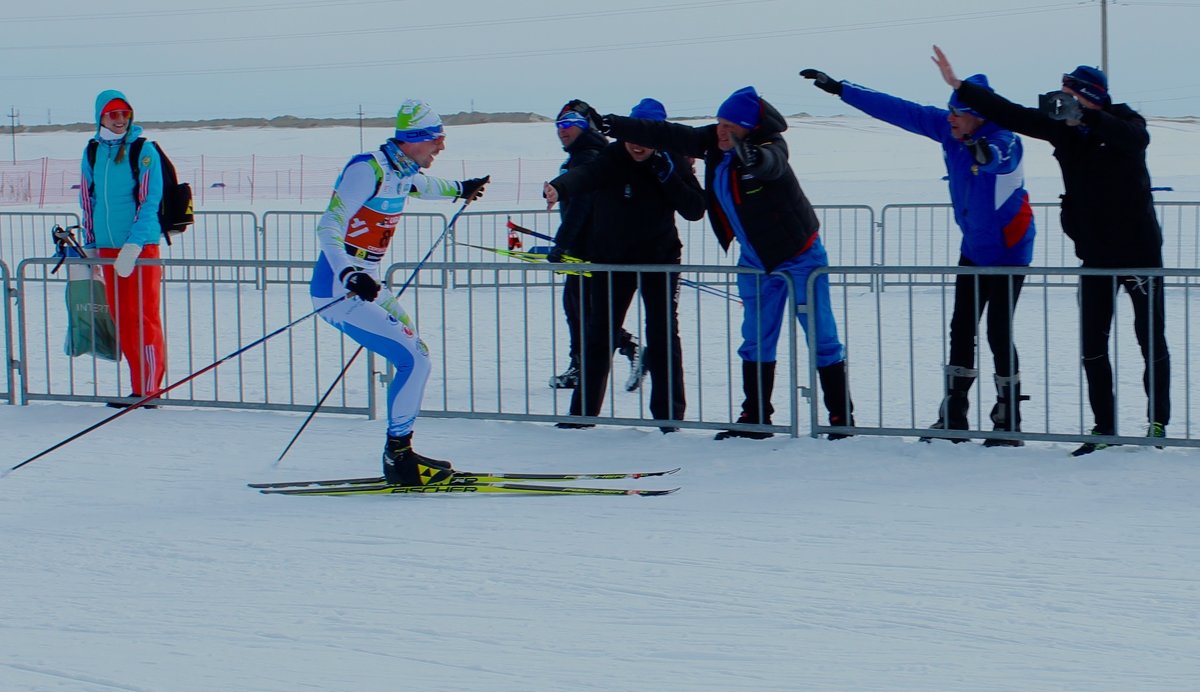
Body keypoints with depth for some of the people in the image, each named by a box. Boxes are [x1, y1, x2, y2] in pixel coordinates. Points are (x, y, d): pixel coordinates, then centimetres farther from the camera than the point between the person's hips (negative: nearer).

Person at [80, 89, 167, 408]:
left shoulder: (144, 152, -6)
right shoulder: (92, 152, 9)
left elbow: (149, 202, -11)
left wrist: (133, 247, -19)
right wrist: (89, 244, 15)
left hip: (142, 246, -5)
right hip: (108, 248, 5)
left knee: (144, 318, -6)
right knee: (121, 319, 6)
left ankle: (150, 389, -3)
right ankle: (139, 389, 12)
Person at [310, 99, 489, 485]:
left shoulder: (402, 171, 9)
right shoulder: (369, 169, -18)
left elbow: (420, 186, 36)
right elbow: (328, 227, -26)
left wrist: (460, 190, 54)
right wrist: (351, 276, -41)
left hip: (367, 285, 10)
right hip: (340, 291, -10)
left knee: (416, 357, 15)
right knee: (412, 361, -14)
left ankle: (400, 453, 20)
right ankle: (398, 457, -6)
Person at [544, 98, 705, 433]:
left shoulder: (672, 162, -8)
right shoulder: (612, 158, -17)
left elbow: (695, 210, -12)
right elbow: (585, 175, -39)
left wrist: (668, 176, -24)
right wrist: (560, 188, -61)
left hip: (659, 259, 0)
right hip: (612, 259, 0)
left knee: (663, 336, -5)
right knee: (598, 334, 5)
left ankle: (669, 415, 1)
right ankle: (582, 412, 16)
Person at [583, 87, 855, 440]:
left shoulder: (769, 148, -24)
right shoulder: (714, 142, -5)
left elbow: (772, 162, -48)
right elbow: (667, 136, 0)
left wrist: (754, 158, -71)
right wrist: (611, 125, -2)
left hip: (798, 255, -7)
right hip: (755, 262, 7)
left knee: (822, 337, -5)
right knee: (755, 341, 9)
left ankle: (841, 417, 0)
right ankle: (755, 419, 15)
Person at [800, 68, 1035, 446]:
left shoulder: (1004, 140, -23)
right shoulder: (948, 130, -4)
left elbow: (1001, 156, -48)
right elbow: (896, 110, 1)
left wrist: (987, 154, -73)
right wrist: (840, 89, 4)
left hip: (1008, 251, -8)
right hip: (973, 248, 8)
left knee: (999, 333, -9)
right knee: (961, 330, 9)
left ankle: (1009, 424, -1)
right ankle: (953, 418, 15)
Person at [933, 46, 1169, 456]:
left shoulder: (1123, 124, -13)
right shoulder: (1061, 128, 0)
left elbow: (1136, 138, -37)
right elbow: (1011, 115, 0)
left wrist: (1084, 116, -50)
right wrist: (958, 87, -4)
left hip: (1139, 250, -5)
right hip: (1096, 256, 5)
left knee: (1152, 341, 3)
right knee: (1093, 346, 3)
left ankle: (1158, 422, 14)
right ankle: (1103, 427, 9)